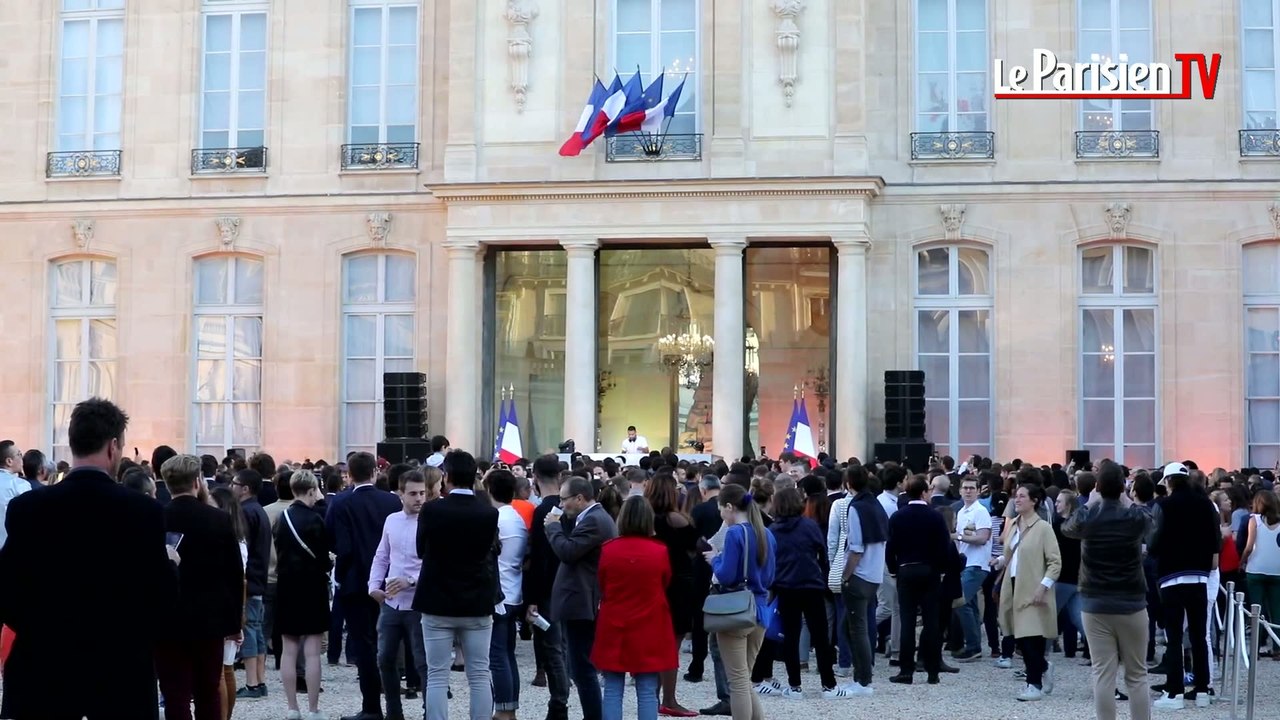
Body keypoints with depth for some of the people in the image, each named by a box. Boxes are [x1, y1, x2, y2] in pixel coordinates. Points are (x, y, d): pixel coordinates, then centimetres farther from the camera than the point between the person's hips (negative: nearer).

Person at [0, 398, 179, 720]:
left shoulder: (26, 508, -5)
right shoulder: (145, 510, -9)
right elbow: (164, 597, -8)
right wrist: (167, 565, 14)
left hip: (45, 666, 1)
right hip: (122, 669, -1)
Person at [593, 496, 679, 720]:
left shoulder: (608, 549, -8)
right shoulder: (660, 551, -9)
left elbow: (602, 587, 6)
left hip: (614, 627, 1)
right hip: (648, 628, -1)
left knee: (612, 691, 6)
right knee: (647, 692, 3)